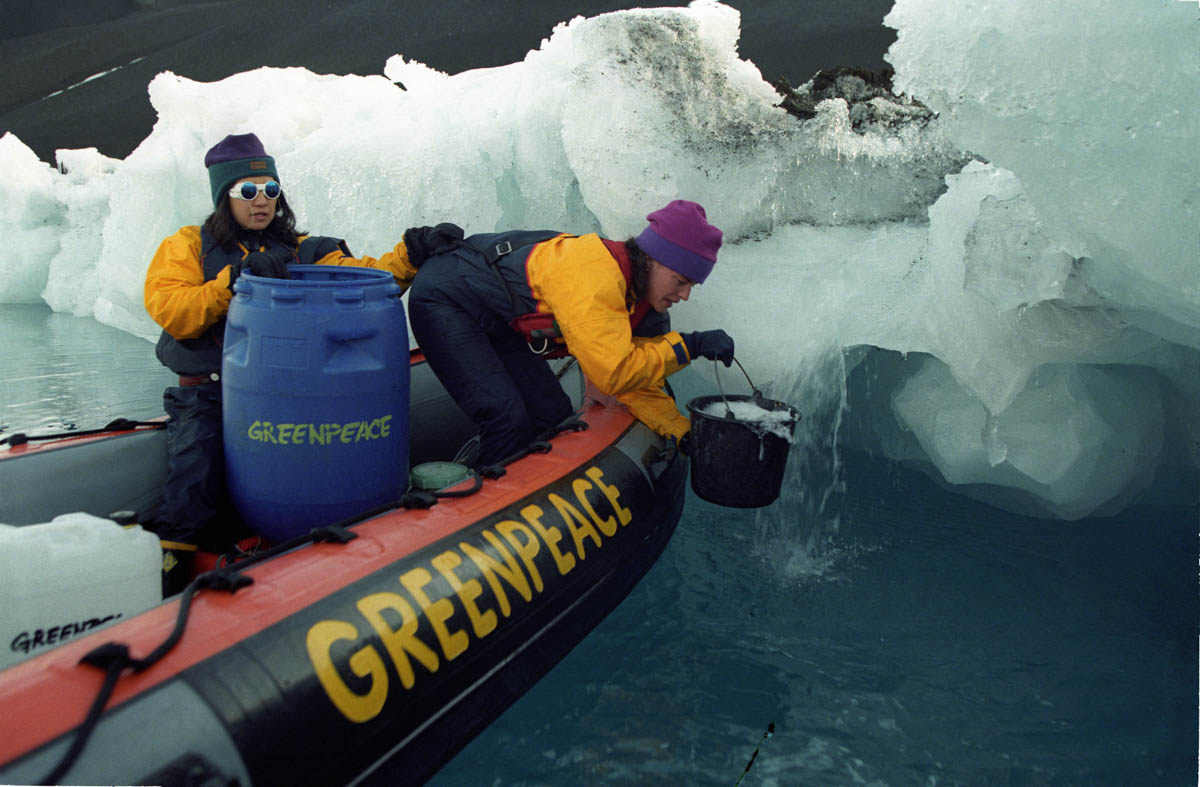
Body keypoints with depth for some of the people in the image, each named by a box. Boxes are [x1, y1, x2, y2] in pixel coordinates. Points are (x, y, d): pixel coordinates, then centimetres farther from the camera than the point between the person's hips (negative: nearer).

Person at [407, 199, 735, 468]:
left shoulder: (640, 299, -3)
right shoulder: (594, 276, -32)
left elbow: (634, 382, 2)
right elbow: (613, 375, -35)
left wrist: (686, 434, -8)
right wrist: (687, 346, -29)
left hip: (494, 319, 9)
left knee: (553, 412, 5)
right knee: (508, 418, -22)